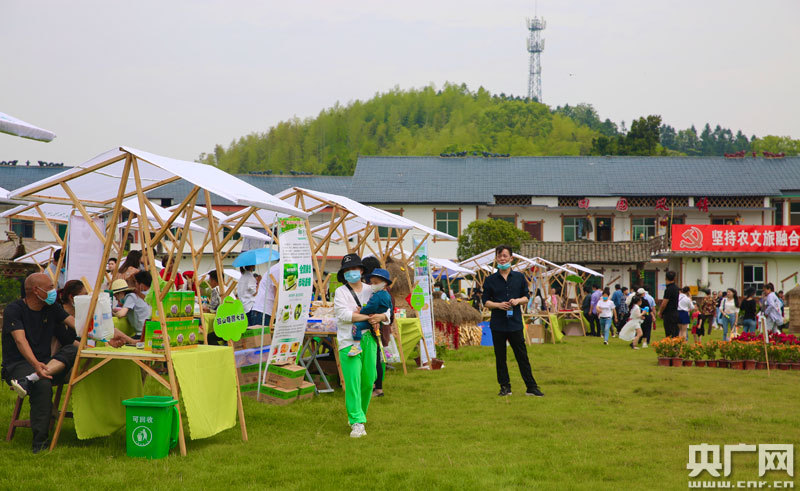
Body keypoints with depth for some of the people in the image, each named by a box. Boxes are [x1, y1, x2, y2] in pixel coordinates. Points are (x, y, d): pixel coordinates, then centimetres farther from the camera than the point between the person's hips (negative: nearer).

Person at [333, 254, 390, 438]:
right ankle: (357, 423, -14)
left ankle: (359, 414, 27)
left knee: (368, 381, 7)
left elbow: (387, 311, 11)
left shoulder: (370, 291, 14)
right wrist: (367, 317, -17)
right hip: (349, 341, -4)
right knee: (353, 381, -12)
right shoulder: (340, 292, 2)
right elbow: (343, 314, -14)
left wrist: (381, 316, -13)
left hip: (369, 340, 4)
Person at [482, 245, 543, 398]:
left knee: (522, 356, 1)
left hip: (515, 323, 0)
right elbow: (486, 301, 5)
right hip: (497, 324, 0)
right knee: (500, 357, 5)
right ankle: (505, 387, 14)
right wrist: (498, 305, -13)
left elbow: (526, 297, 11)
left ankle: (531, 387, 6)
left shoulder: (519, 277, 7)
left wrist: (518, 301, -10)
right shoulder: (490, 280, 4)